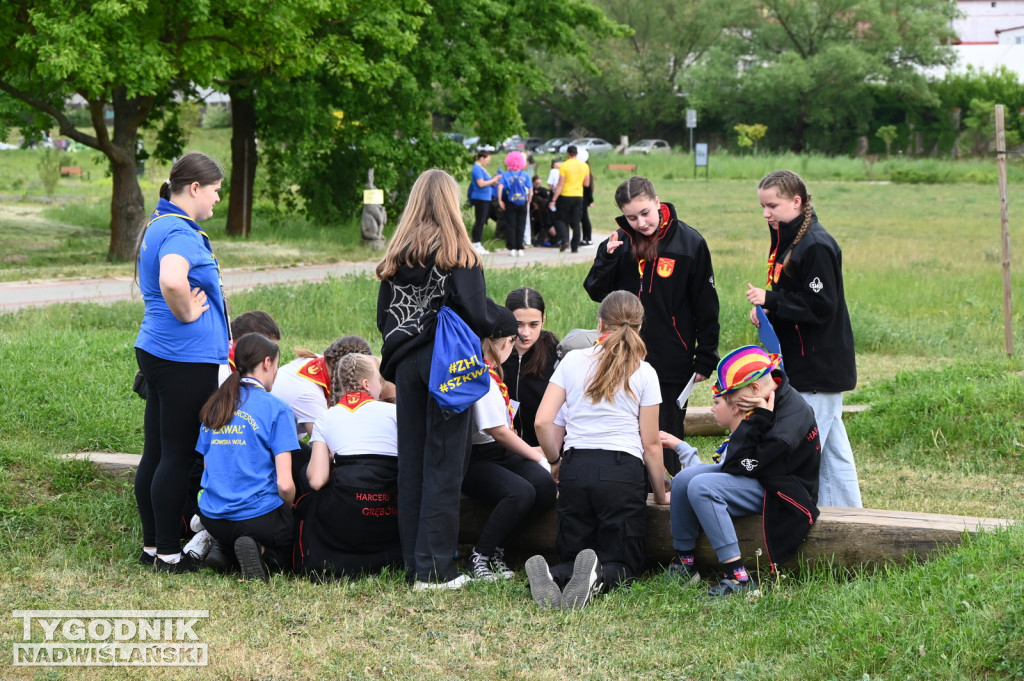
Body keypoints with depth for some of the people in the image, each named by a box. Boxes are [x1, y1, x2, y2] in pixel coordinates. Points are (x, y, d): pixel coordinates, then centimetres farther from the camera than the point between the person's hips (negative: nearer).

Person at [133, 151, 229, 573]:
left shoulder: (157, 227, 16)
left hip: (156, 351, 10)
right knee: (178, 456, -2)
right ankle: (168, 554, 4)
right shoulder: (180, 232, -17)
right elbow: (171, 281, -38)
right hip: (187, 360, -10)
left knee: (155, 453, 13)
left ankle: (152, 545, 21)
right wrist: (187, 314, -21)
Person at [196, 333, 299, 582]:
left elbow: (205, 465, 15)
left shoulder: (214, 405, 10)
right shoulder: (276, 409, -8)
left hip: (212, 516, 6)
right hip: (257, 514, -6)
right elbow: (284, 484, -14)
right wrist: (290, 510, 7)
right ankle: (261, 551, -14)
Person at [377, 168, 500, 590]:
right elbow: (476, 317, -14)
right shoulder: (459, 255, -10)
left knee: (411, 462, 10)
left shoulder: (396, 256, 6)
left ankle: (413, 562, 15)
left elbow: (384, 317, 9)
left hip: (408, 365, 5)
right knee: (444, 464, -1)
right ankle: (434, 569, -2)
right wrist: (496, 315, 7)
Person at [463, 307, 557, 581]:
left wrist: (528, 450, 15)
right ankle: (480, 555, -14)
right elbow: (498, 431, -14)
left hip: (500, 453, 9)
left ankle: (496, 548, -4)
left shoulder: (490, 371, 15)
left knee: (545, 485, -19)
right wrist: (535, 455, -2)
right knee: (520, 492, -34)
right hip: (473, 459, -9)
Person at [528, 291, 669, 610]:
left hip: (575, 467, 2)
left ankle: (550, 575, -23)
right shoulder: (643, 373, 0)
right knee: (623, 562, 9)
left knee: (573, 555, 15)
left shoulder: (573, 361, 5)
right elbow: (650, 444, 2)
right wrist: (660, 494, 15)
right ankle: (598, 576, -30)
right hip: (624, 470, -2)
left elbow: (543, 421, 1)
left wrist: (556, 461, 20)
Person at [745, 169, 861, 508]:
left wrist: (770, 300, -18)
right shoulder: (786, 240, 12)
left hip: (818, 370, -10)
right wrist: (765, 308, 2)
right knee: (833, 447, 13)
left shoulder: (816, 246, -18)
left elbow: (821, 306, -22)